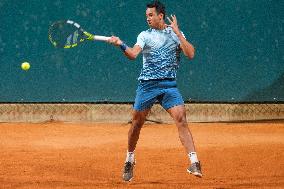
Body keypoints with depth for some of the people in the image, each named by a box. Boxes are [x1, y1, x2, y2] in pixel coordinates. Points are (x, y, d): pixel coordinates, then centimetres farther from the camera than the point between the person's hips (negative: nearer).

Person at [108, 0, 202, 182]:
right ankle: (130, 160, 27)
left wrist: (177, 32, -9)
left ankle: (194, 163, -21)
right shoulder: (145, 35, 8)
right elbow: (133, 54, -9)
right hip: (147, 85, 1)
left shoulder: (175, 33, 8)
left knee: (181, 119, -17)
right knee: (137, 124, 5)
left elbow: (190, 54, -5)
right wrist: (121, 44, -27)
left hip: (169, 85, -1)